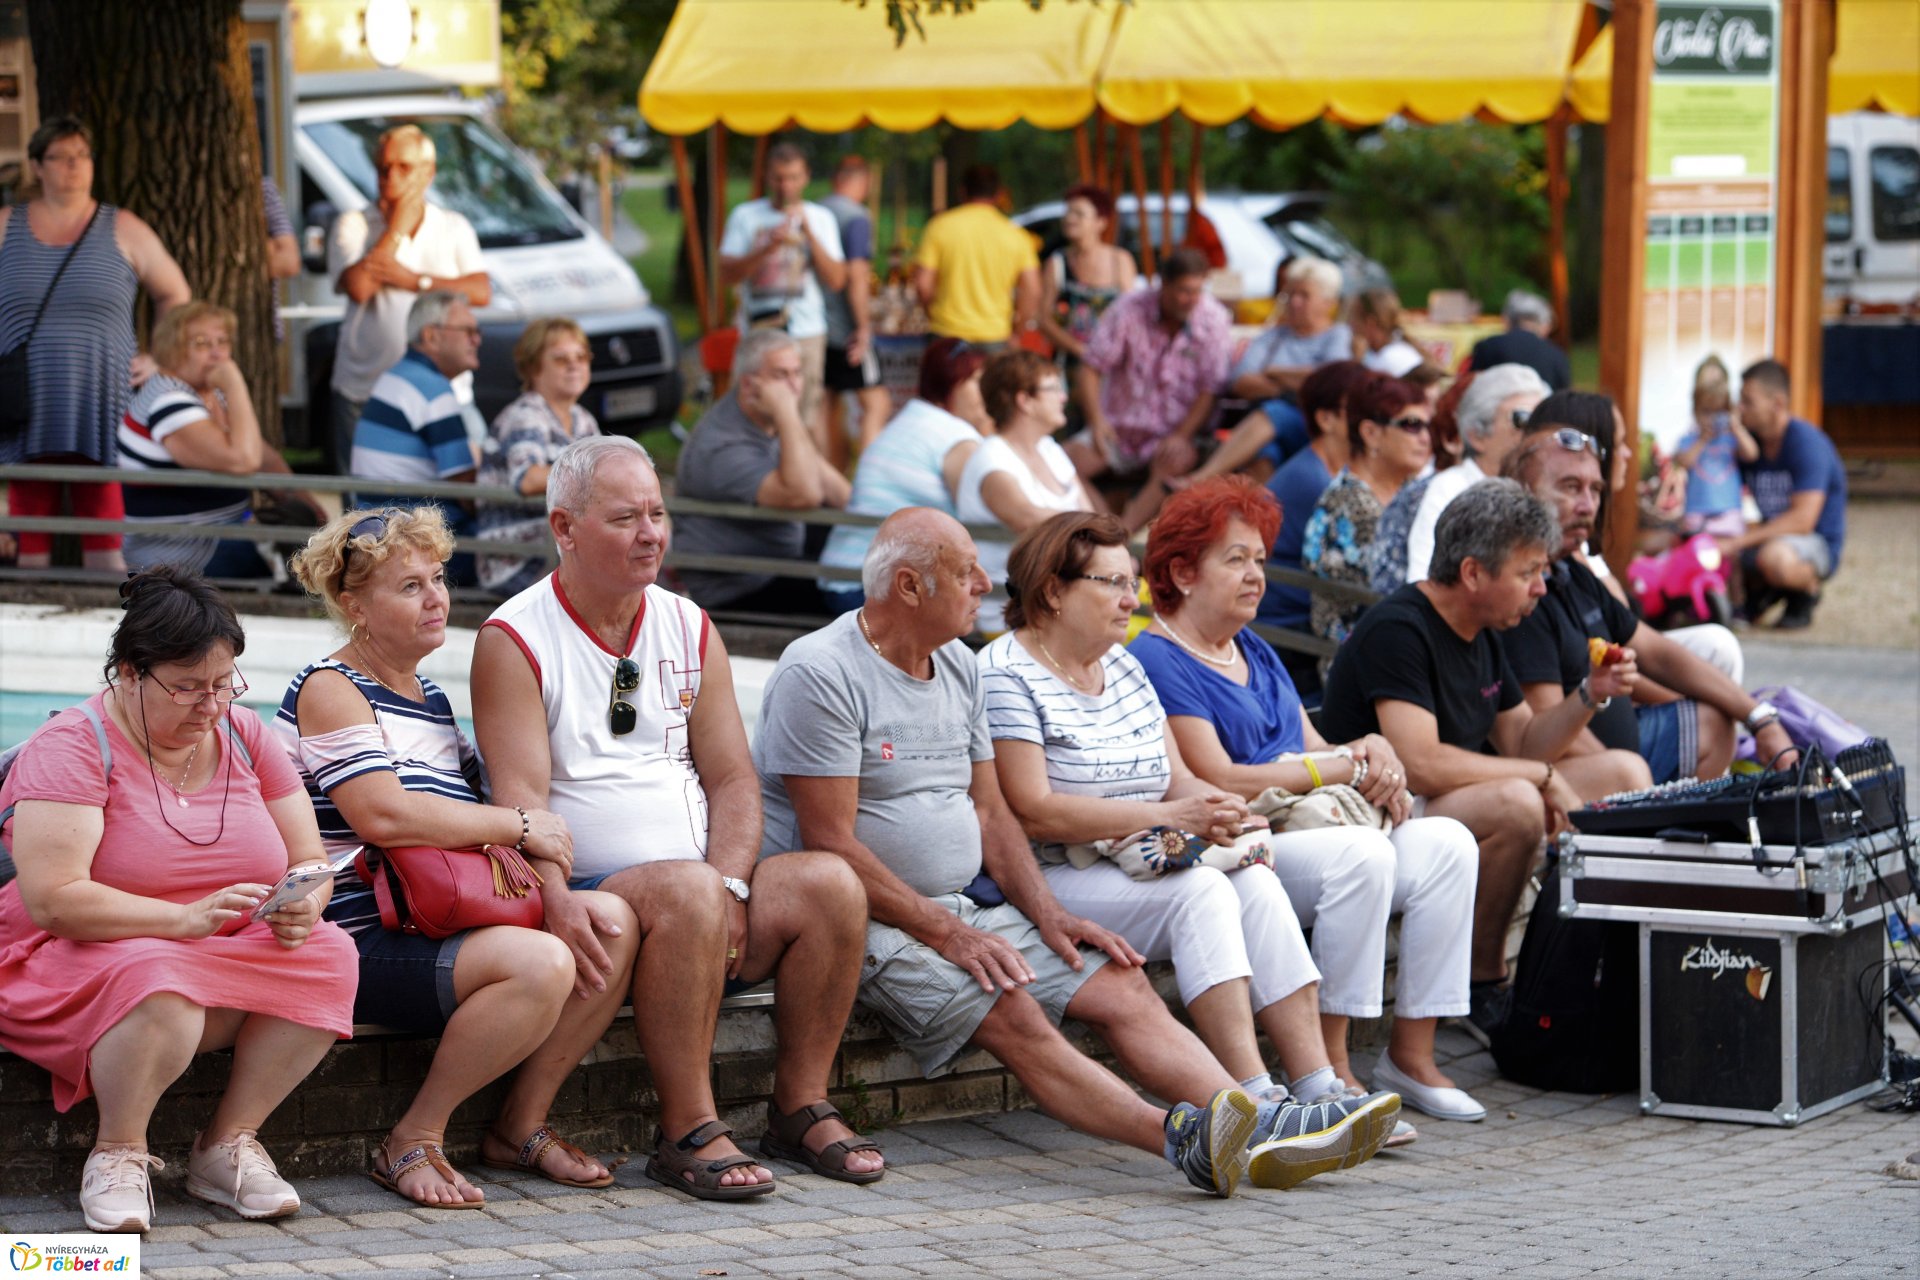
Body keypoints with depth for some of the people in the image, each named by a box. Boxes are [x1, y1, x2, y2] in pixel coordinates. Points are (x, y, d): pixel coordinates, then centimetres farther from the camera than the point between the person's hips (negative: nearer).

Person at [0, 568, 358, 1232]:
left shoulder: (243, 736, 7)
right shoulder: (71, 747, -12)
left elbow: (308, 860, 8)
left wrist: (300, 909, -18)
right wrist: (187, 919, -32)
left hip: (231, 962, 6)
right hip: (80, 960, -6)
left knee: (329, 955, -22)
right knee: (161, 982, -39)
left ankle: (229, 1142, -11)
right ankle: (119, 1154, -15)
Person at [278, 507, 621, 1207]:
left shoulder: (431, 697, 22)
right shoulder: (329, 691, -6)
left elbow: (466, 806, 31)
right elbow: (383, 815, -21)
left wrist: (502, 844, 5)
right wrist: (517, 825, -12)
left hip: (443, 926, 9)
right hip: (366, 940, -9)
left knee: (612, 921, -10)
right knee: (539, 963, -31)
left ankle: (522, 1123, 0)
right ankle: (412, 1141, -14)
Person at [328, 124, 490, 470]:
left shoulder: (454, 227, 12)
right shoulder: (353, 224, 4)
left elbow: (482, 292, -2)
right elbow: (358, 287, -14)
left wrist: (413, 280, -10)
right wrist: (397, 228, -6)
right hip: (364, 391, -1)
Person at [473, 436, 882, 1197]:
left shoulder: (690, 630, 15)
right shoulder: (515, 640, -1)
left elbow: (732, 779, 9)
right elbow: (521, 796, -12)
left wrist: (730, 887, -10)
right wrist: (559, 901, -30)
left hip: (698, 892, 6)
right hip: (593, 898, -5)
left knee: (830, 884, -19)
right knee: (686, 889, -35)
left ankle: (800, 1106, -6)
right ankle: (688, 1131, -28)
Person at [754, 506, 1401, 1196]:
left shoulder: (958, 667, 15)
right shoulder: (821, 673, -12)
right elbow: (832, 844, -17)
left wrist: (1046, 913, 1)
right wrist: (945, 932, -19)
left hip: (965, 908, 8)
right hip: (871, 920, -8)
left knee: (1122, 987, -11)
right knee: (1014, 1017, -29)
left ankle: (1256, 1132, -24)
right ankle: (1182, 1138, -43)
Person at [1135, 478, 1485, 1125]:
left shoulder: (1256, 653, 24)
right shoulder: (1156, 660, -6)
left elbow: (1311, 749, 20)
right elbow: (1221, 782, -15)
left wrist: (1380, 756, -4)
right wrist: (1351, 763, -10)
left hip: (1309, 826, 9)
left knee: (1446, 843, -12)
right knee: (1361, 853, -33)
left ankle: (1411, 1052, -11)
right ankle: (1328, 1066, -28)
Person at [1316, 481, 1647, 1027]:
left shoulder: (1482, 636, 11)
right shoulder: (1398, 630, -20)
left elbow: (1522, 744, 17)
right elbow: (1421, 766, -29)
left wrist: (1590, 697, -1)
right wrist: (1542, 776, -20)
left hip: (1457, 802, 10)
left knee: (1625, 772, 5)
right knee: (1515, 804, -37)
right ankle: (1481, 984, -20)